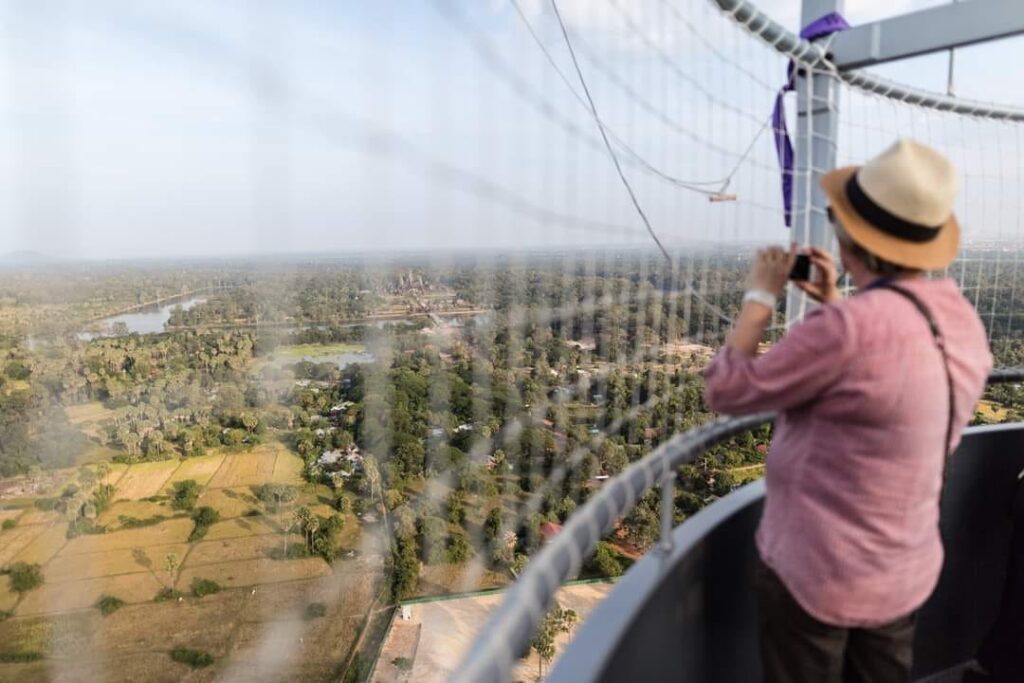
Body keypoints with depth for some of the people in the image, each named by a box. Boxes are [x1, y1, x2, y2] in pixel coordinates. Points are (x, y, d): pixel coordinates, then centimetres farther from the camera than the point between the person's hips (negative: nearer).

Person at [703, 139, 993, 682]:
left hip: (816, 574, -7)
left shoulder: (850, 326, -32)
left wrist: (759, 297, -9)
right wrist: (835, 305, 11)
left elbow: (726, 391, -19)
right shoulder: (961, 319, -5)